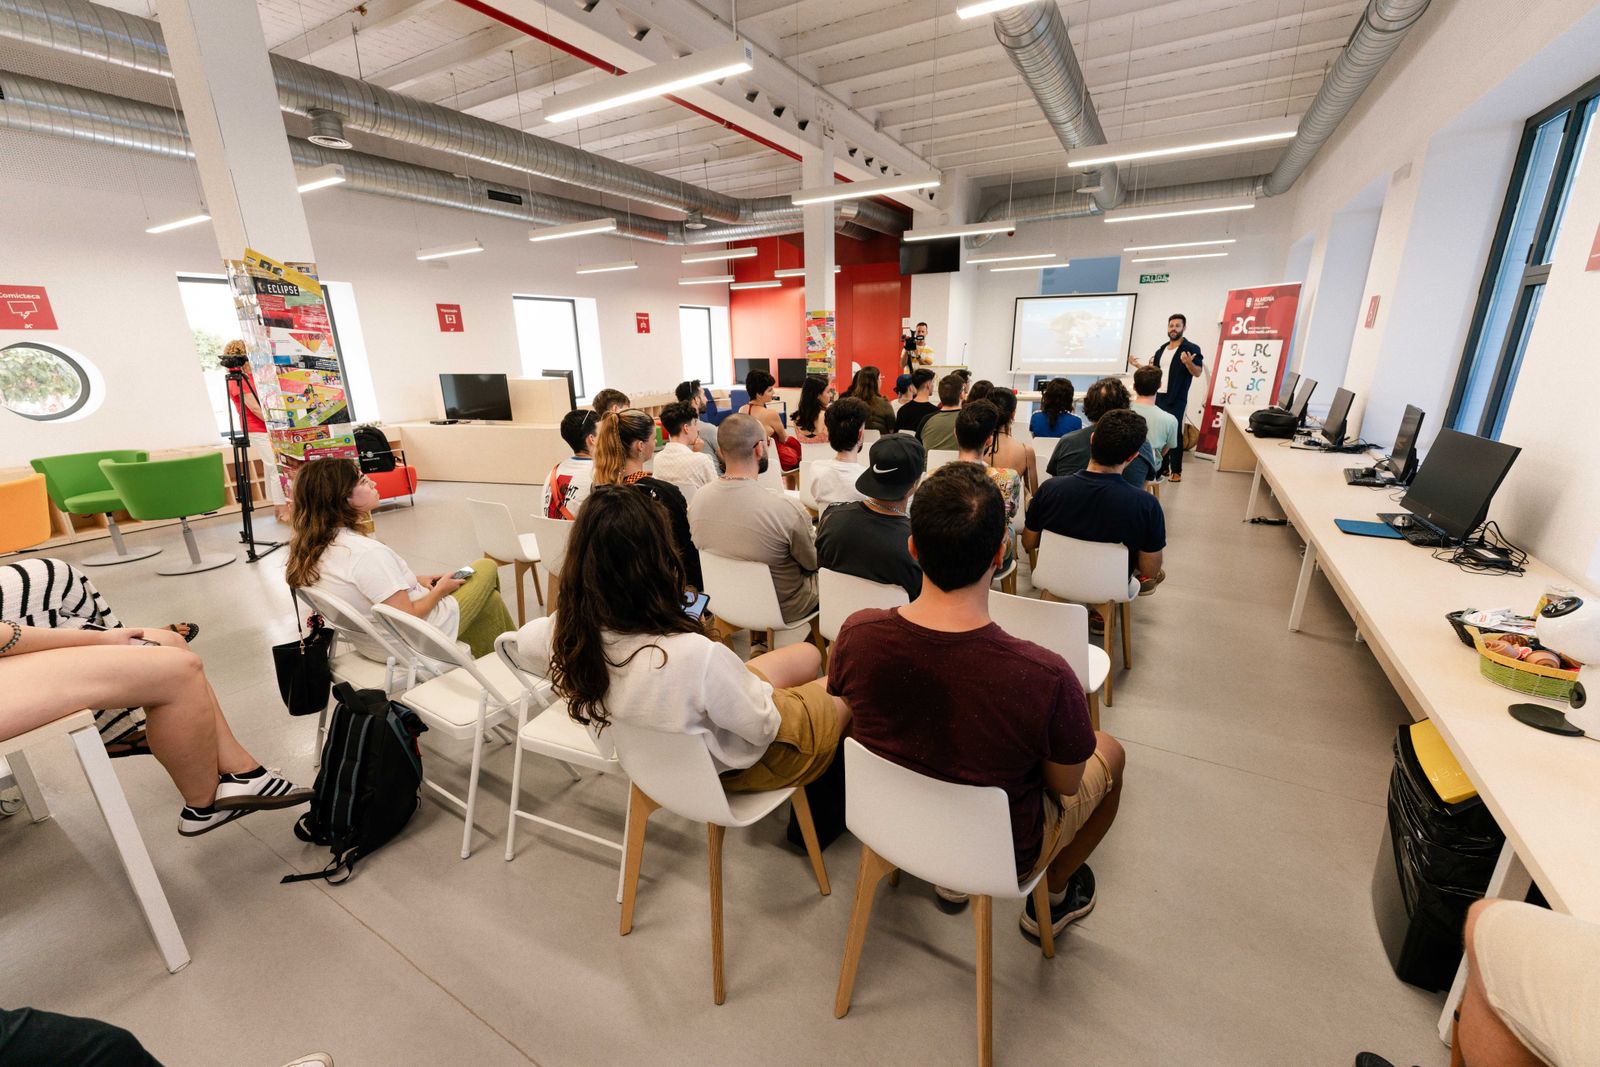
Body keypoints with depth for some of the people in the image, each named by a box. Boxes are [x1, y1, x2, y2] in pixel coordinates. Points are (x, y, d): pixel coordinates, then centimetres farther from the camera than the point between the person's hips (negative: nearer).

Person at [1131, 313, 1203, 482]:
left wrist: (1188, 362, -32)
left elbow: (1197, 373, -13)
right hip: (1159, 397, 6)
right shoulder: (1162, 349, 12)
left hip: (1176, 400, -6)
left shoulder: (1191, 348, -6)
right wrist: (1139, 365, 9)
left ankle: (1176, 471, 3)